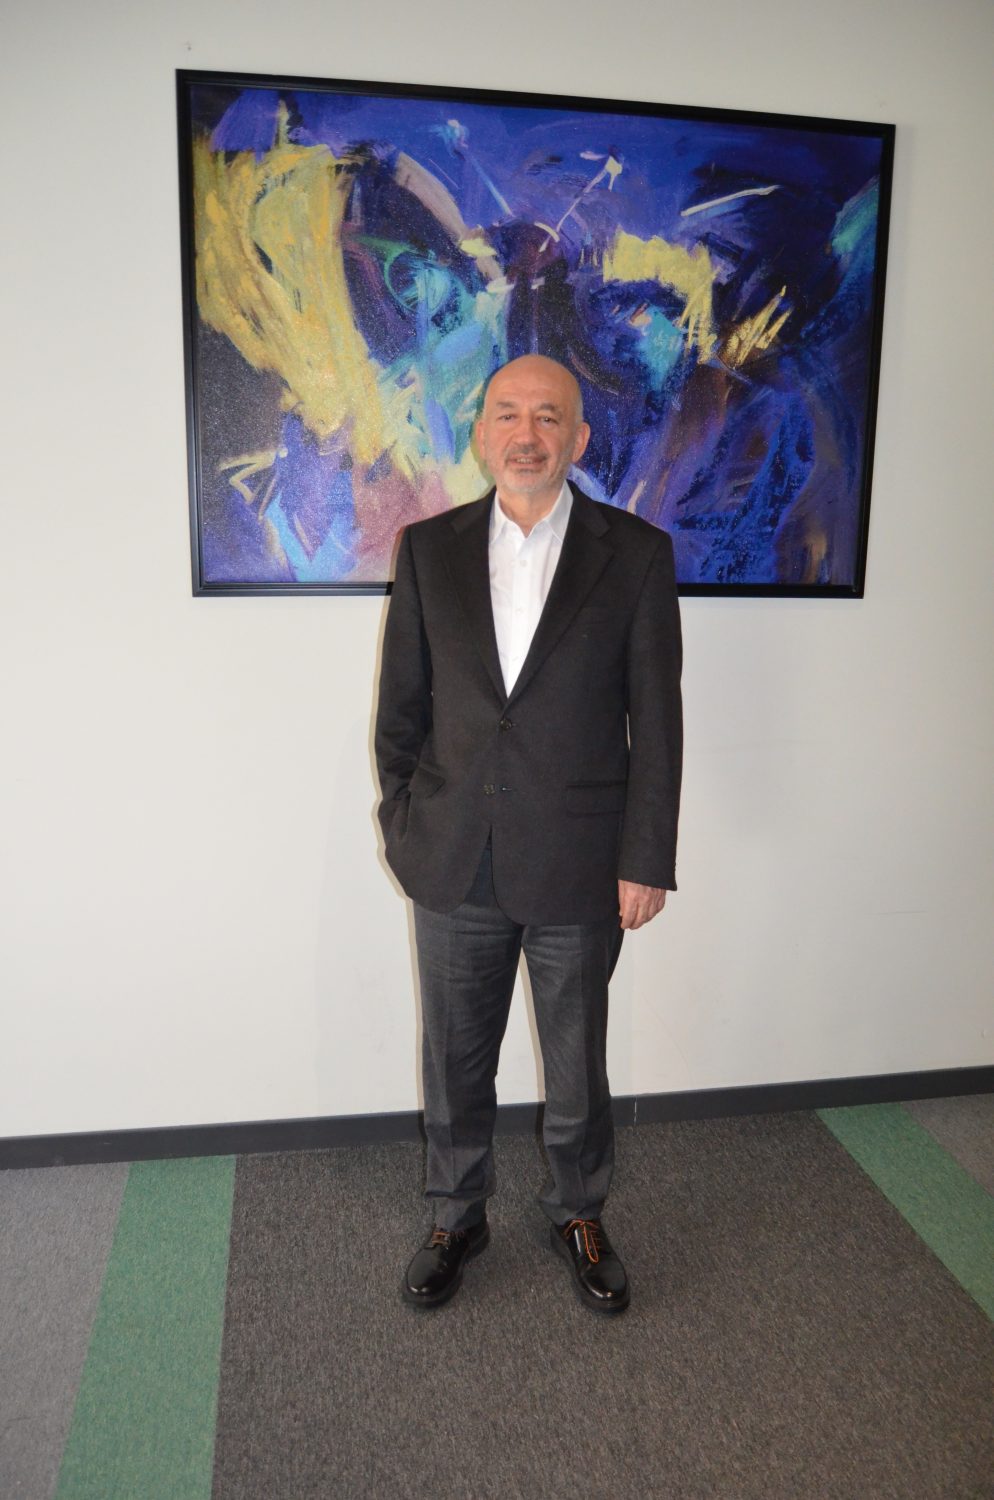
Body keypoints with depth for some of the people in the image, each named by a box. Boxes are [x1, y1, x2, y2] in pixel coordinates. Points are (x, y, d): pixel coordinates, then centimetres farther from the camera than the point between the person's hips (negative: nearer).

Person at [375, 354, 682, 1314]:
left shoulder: (636, 554, -4)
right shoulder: (428, 548, 2)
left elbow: (655, 720, -4)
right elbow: (401, 704, 6)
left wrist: (645, 861, -6)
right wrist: (405, 827, 4)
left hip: (578, 871, -1)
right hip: (454, 866, 2)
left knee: (577, 1066, 16)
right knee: (454, 1062, 16)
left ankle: (577, 1216, 41)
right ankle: (457, 1218, 40)